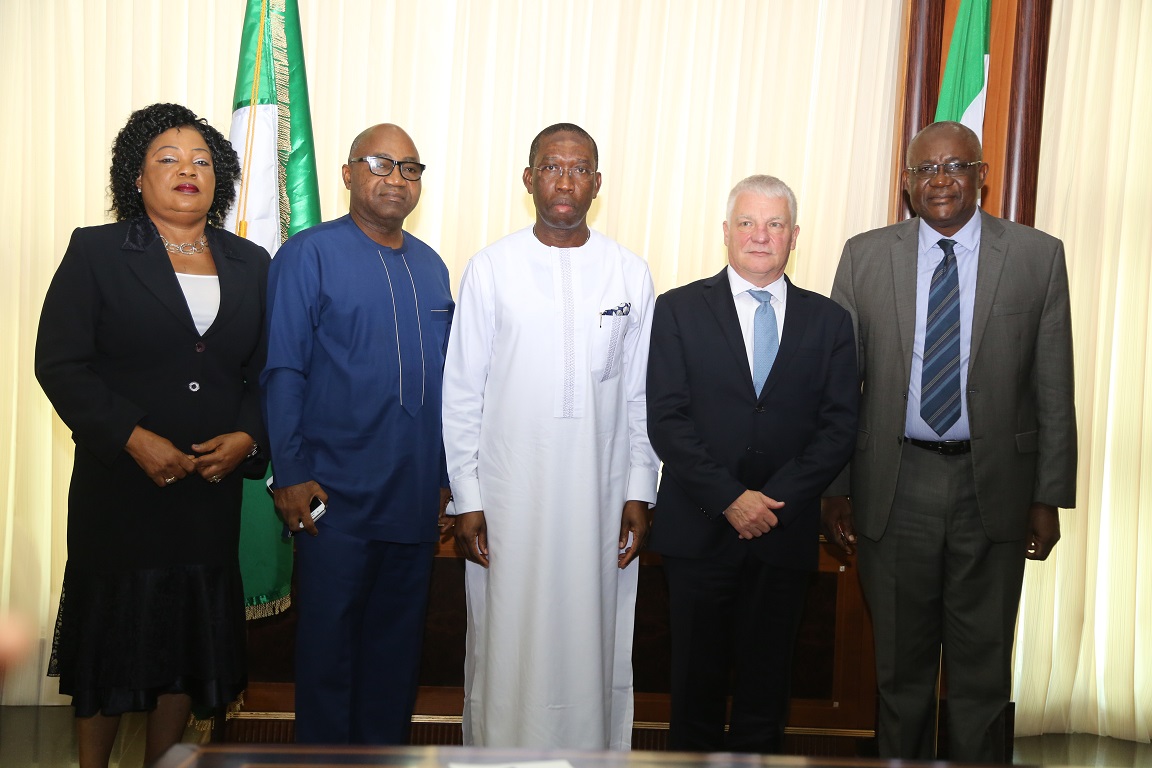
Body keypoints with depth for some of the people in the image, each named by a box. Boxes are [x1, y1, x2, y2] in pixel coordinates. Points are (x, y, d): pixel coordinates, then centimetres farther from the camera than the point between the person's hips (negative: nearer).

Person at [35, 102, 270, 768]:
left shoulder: (251, 265, 8)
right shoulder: (96, 252, -1)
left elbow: (267, 372, 8)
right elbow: (60, 364, -7)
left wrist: (247, 437, -9)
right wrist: (133, 439, -17)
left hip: (213, 485, 3)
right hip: (119, 483, -3)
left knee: (188, 636, 11)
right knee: (112, 632, 8)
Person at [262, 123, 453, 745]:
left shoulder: (431, 267, 12)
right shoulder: (308, 255, -4)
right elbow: (282, 371, -8)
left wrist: (448, 472, 11)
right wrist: (291, 474, -12)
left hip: (417, 497, 5)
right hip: (337, 498, -5)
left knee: (397, 635, 15)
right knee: (329, 634, 7)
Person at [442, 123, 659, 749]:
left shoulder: (630, 274, 4)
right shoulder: (491, 268, -1)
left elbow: (642, 395, 7)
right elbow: (462, 392, 0)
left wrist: (640, 493, 3)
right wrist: (466, 499, -4)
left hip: (600, 497, 2)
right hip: (508, 495, -1)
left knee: (592, 644, 10)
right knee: (505, 646, 7)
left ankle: (591, 750, 28)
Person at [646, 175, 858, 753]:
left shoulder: (828, 321, 8)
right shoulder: (679, 309, 2)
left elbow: (839, 427, 1)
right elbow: (667, 421, -5)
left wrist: (775, 501, -11)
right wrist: (730, 498, -14)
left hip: (784, 534, 2)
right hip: (699, 531, -1)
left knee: (766, 683, 10)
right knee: (696, 682, 9)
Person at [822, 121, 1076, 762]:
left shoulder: (1038, 256, 0)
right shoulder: (865, 256, 1)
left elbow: (1054, 390, 1)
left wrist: (1050, 497, -1)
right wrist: (836, 489, 0)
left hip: (993, 486, 0)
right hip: (895, 485, 1)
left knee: (982, 662, 12)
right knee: (901, 661, 14)